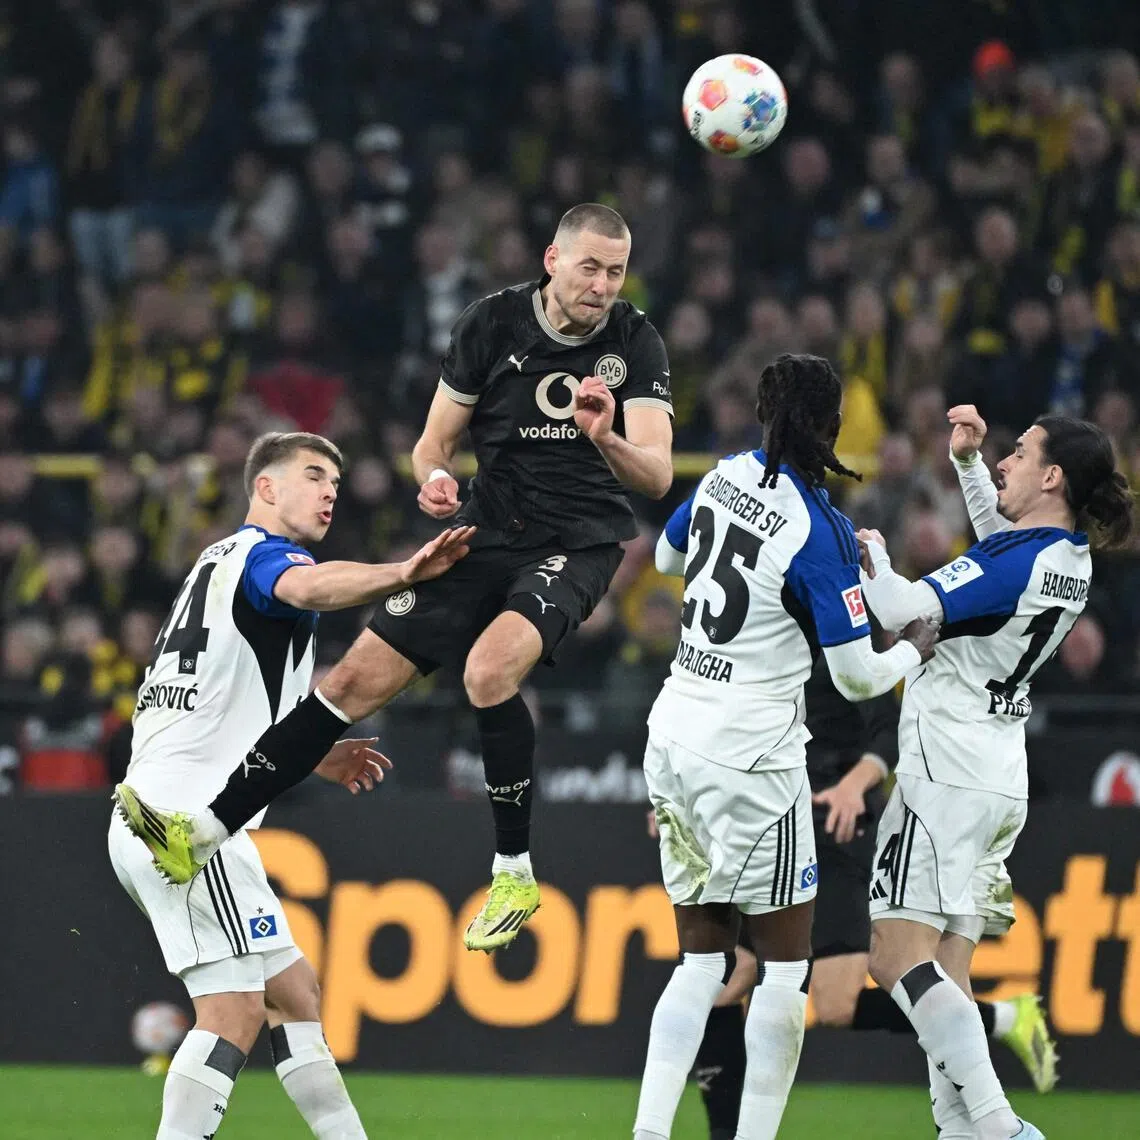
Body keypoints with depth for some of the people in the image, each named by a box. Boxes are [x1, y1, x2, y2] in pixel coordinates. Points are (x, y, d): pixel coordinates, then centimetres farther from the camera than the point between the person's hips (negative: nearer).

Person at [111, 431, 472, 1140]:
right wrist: (403, 574, -49)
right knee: (235, 1010, -16)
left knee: (294, 994, 14)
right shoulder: (261, 554, -4)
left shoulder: (220, 563, 26)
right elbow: (308, 587, -32)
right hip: (189, 818, -11)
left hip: (147, 820, 11)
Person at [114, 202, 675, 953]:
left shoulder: (636, 342, -8)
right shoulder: (492, 324, -2)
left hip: (578, 545, -4)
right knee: (358, 679, -2)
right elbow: (434, 444, 7)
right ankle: (202, 834, 2)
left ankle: (515, 871, -15)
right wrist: (436, 478, -16)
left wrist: (607, 439, -36)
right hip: (488, 531, 4)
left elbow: (658, 477, -15)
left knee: (489, 670, -31)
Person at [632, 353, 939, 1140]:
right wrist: (917, 650, 8)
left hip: (677, 733, 7)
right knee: (787, 963, 4)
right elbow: (857, 677, -11)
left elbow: (669, 557, 24)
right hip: (748, 753, -7)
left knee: (702, 960, 11)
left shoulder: (728, 477, 3)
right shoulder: (821, 534, -17)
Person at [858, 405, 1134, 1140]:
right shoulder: (1070, 558, 10)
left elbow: (898, 610, -23)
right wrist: (967, 458, 22)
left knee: (900, 957, -13)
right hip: (1003, 784, 9)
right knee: (946, 972, 6)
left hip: (948, 772, -9)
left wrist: (869, 552, -5)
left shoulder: (1015, 564, -17)